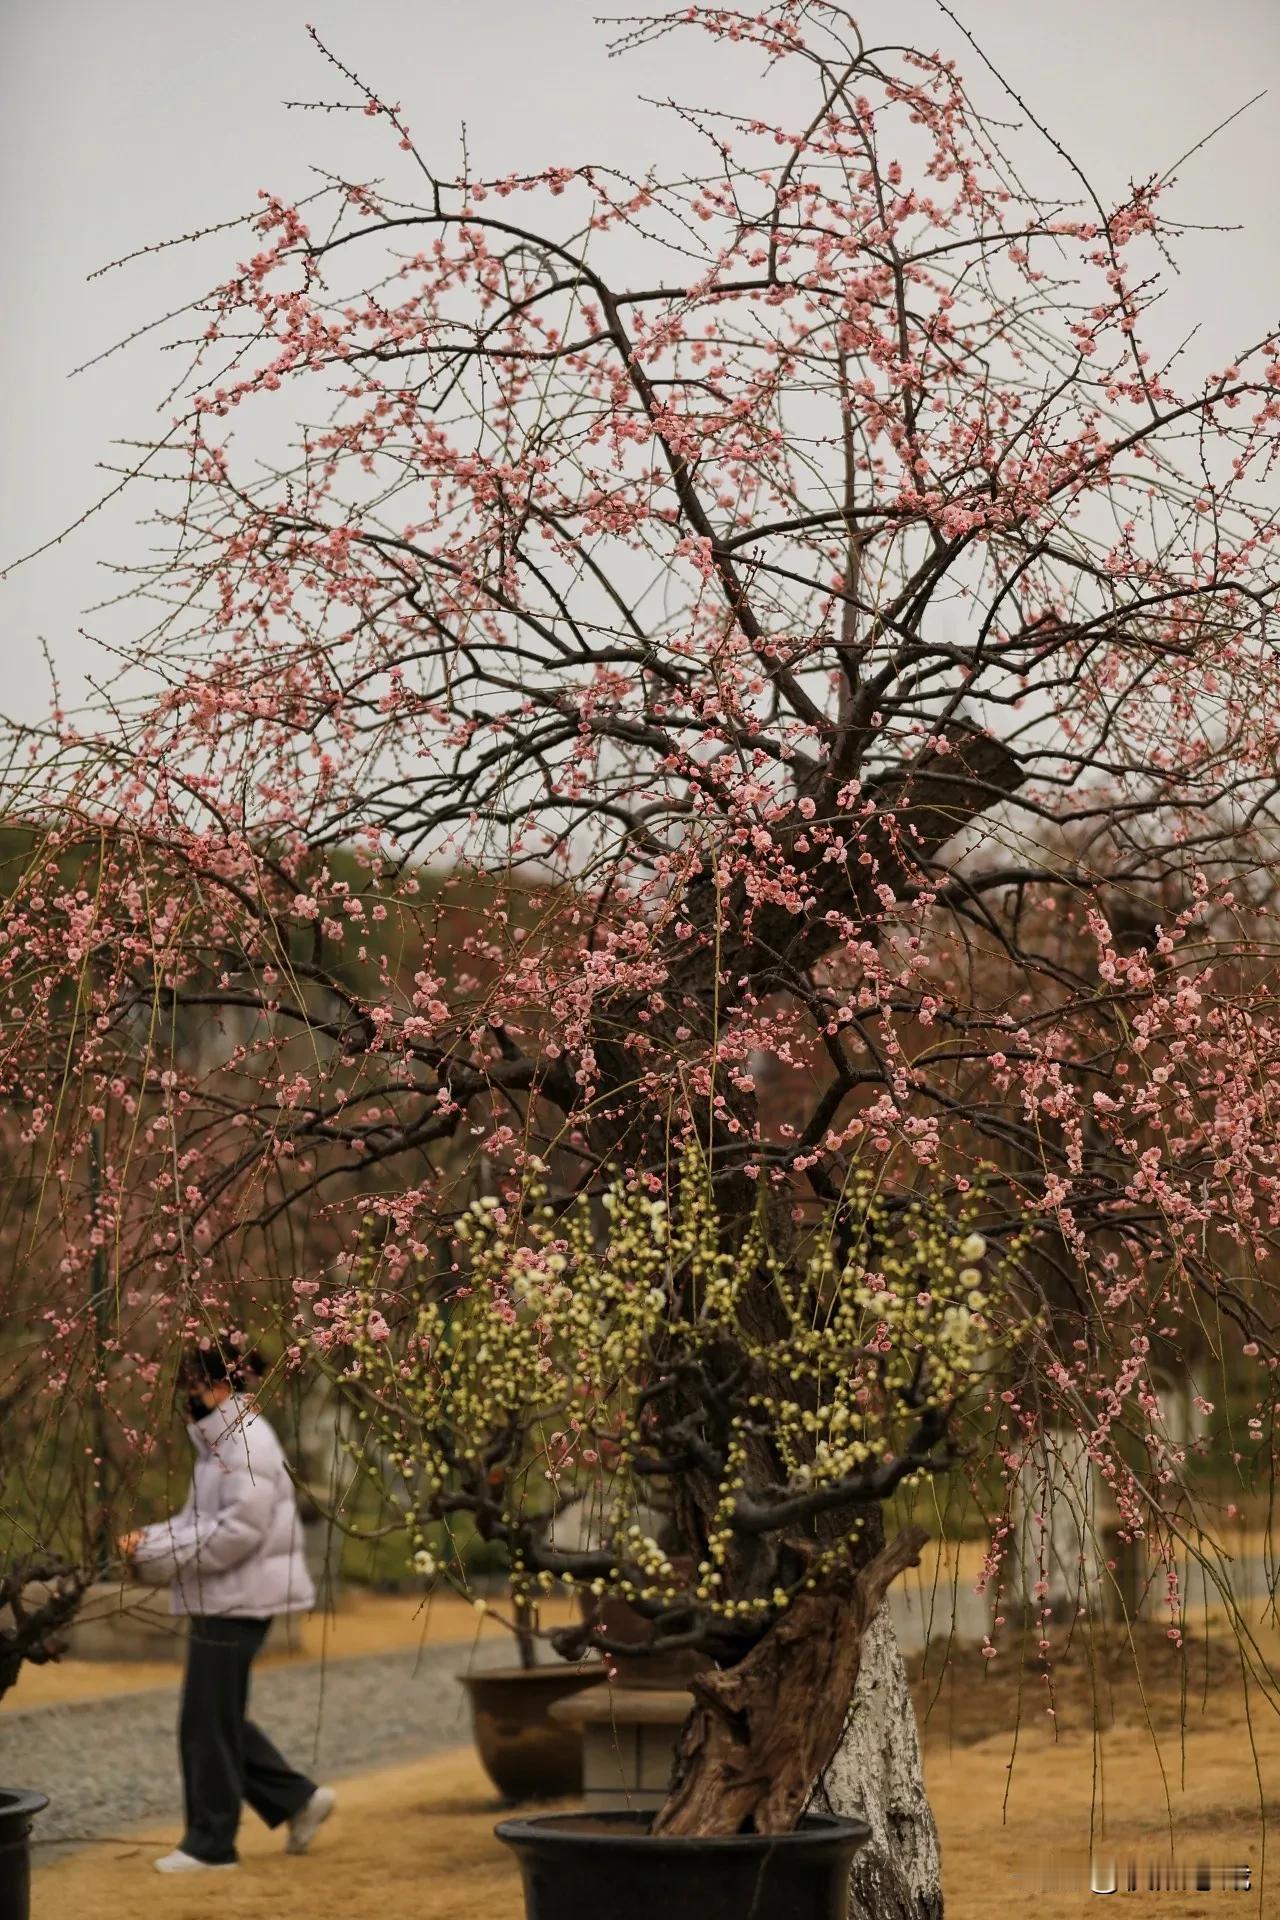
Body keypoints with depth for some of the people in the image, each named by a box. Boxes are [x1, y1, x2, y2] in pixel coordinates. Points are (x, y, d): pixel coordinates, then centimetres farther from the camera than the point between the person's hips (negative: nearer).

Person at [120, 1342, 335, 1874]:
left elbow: (238, 1530, -23)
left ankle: (210, 1842, 7)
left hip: (238, 1601, -10)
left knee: (207, 1722, -2)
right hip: (220, 1599, 10)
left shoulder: (247, 1443, -17)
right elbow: (199, 1520, 18)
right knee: (219, 1717, 14)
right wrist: (148, 1540, 1)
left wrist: (157, 1551, -19)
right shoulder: (219, 1442, 15)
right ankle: (298, 1799, 22)